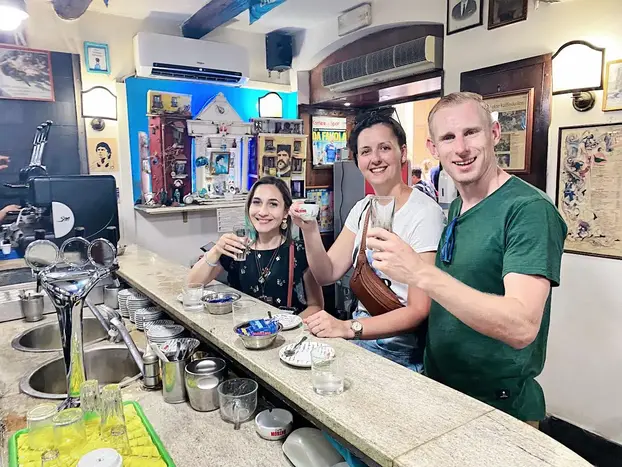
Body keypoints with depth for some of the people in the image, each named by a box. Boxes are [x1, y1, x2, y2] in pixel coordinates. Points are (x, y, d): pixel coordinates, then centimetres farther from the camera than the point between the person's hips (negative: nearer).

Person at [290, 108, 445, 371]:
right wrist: (309, 230, -14)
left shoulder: (424, 213, -16)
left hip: (401, 353, -5)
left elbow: (419, 310, -18)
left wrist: (349, 328, -29)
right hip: (359, 339, 6)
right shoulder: (362, 209, 6)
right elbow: (327, 275, 2)